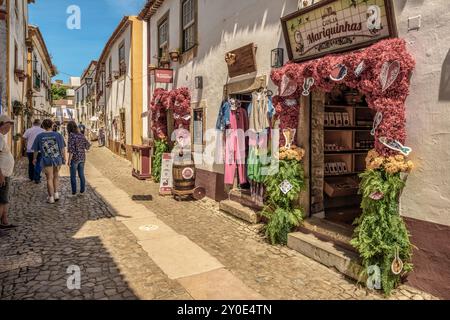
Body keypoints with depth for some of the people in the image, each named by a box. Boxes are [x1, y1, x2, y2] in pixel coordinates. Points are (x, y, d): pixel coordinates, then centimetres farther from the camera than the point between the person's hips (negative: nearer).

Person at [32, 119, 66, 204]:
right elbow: (63, 148, -4)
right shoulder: (58, 135, -5)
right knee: (56, 176, 20)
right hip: (57, 159, 1)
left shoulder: (39, 136, -3)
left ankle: (51, 198, 13)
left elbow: (36, 150, 5)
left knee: (49, 178, 8)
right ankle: (56, 194, 19)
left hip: (47, 161, -1)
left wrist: (34, 158, 20)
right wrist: (64, 158, 6)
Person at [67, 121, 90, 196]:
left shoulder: (72, 135, -13)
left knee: (73, 176, 4)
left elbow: (71, 148, -18)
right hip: (82, 157, 6)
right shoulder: (81, 135, 4)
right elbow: (88, 145, 12)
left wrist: (69, 160, -14)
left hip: (74, 158, -6)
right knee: (81, 175, 13)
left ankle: (74, 192, 8)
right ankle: (82, 191, 19)